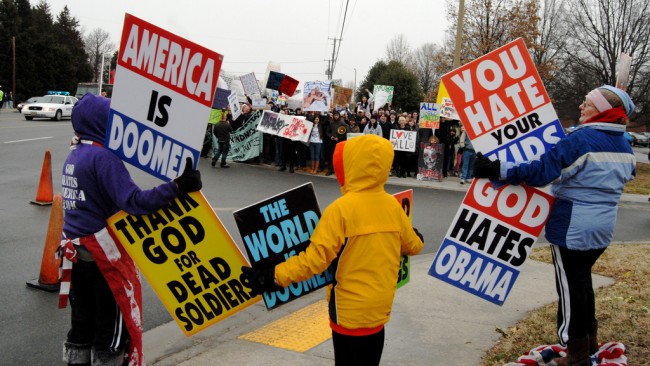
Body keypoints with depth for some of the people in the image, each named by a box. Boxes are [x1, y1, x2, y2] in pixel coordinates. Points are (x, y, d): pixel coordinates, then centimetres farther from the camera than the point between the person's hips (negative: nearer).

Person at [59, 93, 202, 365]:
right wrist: (178, 187, -33)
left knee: (82, 325, 19)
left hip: (76, 250, 9)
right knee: (113, 328, 6)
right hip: (103, 253, -8)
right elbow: (133, 201, -29)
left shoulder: (74, 155, 9)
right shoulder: (103, 157, -19)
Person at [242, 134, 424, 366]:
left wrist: (275, 276, -20)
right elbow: (413, 246, 13)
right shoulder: (393, 205, -2)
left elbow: (316, 257, -24)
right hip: (380, 306, 6)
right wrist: (417, 239, 36)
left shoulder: (342, 208, -20)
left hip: (350, 310, -5)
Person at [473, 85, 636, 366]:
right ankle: (590, 340, 35)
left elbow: (540, 172, -24)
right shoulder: (625, 147, 6)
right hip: (602, 227, 8)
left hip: (572, 227, -8)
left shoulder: (581, 140, -19)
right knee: (583, 280, 23)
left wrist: (497, 170, -23)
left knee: (570, 286, 3)